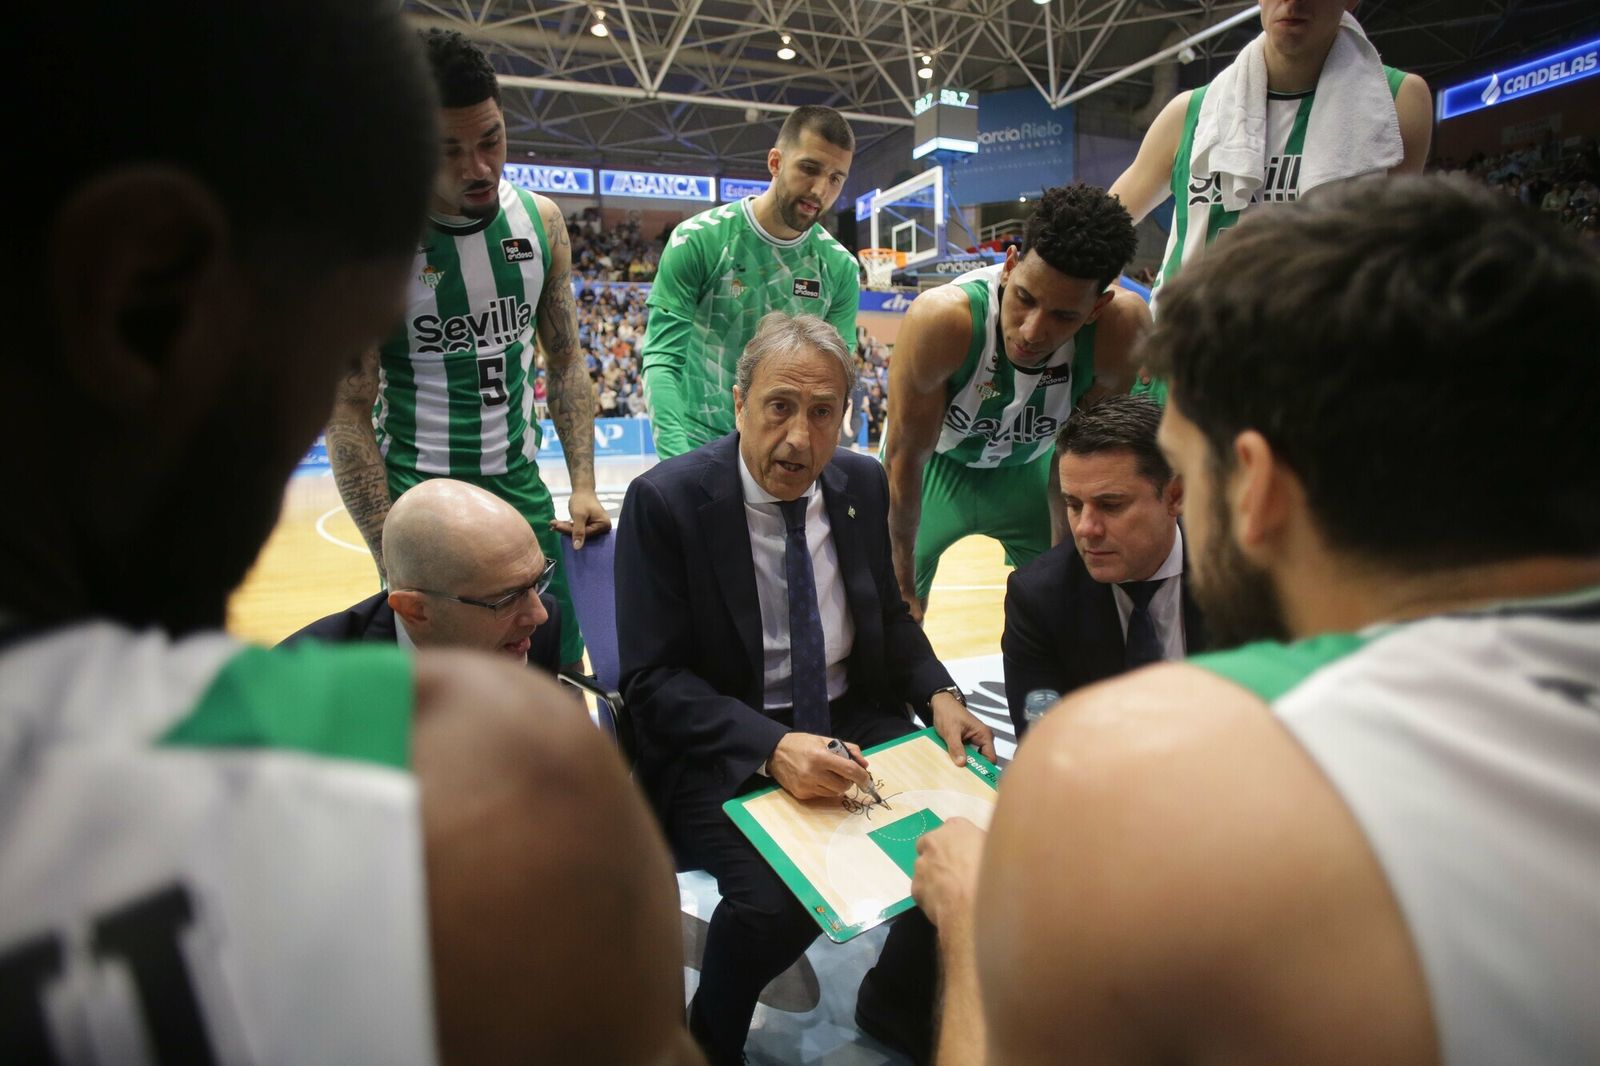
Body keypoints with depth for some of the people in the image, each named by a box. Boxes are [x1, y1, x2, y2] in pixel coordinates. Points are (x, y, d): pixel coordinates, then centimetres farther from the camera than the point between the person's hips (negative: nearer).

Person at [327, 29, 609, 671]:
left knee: (562, 667, 10)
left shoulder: (541, 220, -1)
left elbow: (564, 364, 5)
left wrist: (583, 485, -5)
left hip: (520, 484, 4)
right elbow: (349, 413, -12)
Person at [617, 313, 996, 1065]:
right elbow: (653, 679, -14)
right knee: (781, 897, -28)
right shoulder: (664, 500, -14)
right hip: (722, 750, -4)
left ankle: (896, 1003, 18)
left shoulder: (864, 484, 1)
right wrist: (772, 747, -28)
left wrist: (938, 695, -6)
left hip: (855, 722, 5)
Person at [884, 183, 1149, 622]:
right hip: (935, 466, -2)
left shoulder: (1122, 326, -30)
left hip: (1030, 466, 3)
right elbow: (905, 455, -25)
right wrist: (903, 585, -18)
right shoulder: (942, 318, -37)